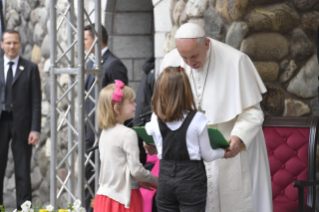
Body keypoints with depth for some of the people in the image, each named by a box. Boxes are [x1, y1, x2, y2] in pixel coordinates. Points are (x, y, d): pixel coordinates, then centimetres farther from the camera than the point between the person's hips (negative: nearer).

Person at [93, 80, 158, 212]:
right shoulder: (128, 134, -15)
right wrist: (155, 180, 1)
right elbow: (136, 169, -16)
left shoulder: (105, 133, 10)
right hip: (125, 197, -8)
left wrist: (139, 181, 14)